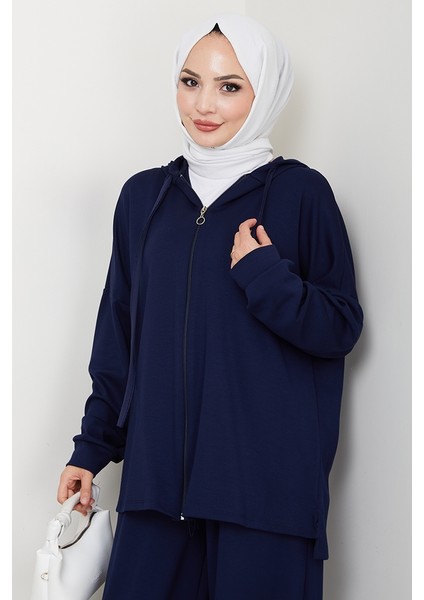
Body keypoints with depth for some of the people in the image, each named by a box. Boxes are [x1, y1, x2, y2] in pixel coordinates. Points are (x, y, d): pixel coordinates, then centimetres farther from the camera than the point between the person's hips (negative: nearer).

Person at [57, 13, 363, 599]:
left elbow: (342, 328, -2)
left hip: (266, 480, -3)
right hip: (156, 473, 4)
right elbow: (117, 337, 14)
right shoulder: (143, 197, 9)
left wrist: (265, 275, -16)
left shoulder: (300, 193, -2)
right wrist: (92, 447, 13)